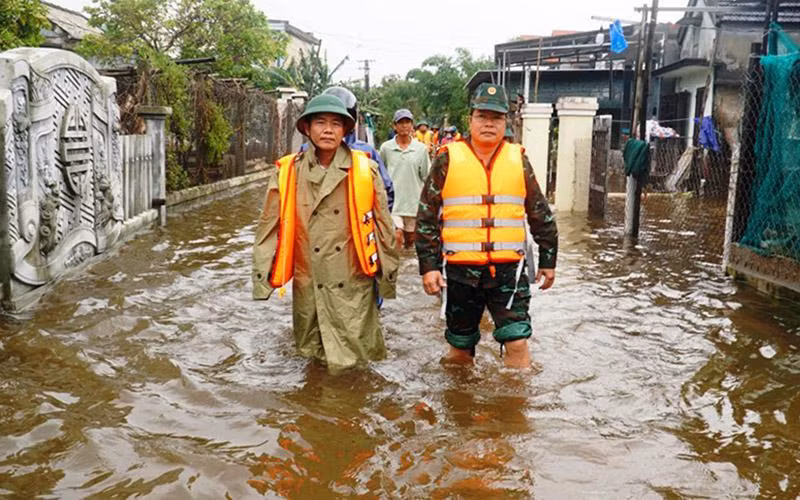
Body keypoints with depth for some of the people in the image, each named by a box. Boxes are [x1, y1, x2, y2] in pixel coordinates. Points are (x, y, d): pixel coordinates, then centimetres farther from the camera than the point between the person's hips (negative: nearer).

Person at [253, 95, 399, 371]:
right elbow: (269, 228, 2)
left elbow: (383, 225, 2)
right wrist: (263, 277, 0)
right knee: (312, 352, 17)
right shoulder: (288, 172, -2)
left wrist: (387, 275, 6)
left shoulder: (365, 170, -5)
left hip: (353, 285, -1)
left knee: (355, 348, 5)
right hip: (308, 284, 2)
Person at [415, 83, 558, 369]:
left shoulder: (518, 160, 6)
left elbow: (541, 215, 13)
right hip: (460, 270, 0)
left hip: (508, 269, 1)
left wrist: (548, 261, 15)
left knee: (517, 342, -6)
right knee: (460, 345, 14)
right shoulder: (448, 160, 0)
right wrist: (428, 266, -5)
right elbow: (427, 217, 1)